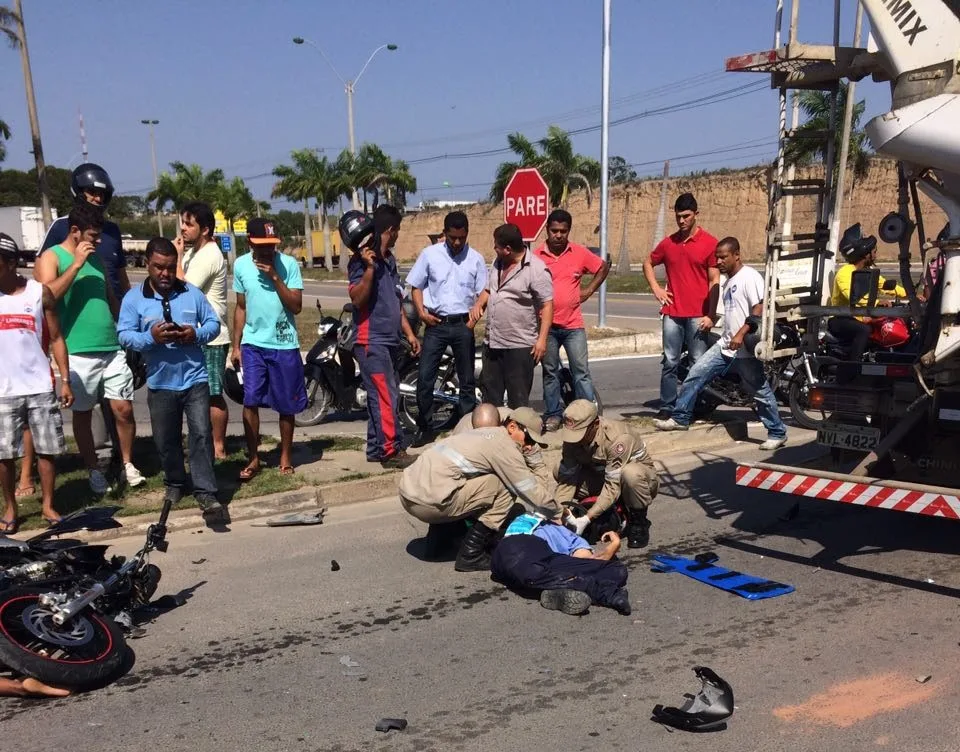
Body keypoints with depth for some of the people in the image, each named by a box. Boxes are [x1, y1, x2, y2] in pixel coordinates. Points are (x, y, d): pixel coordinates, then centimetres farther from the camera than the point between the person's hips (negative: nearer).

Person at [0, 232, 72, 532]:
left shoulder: (40, 292, 0)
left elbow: (56, 338, 3)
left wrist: (65, 380, -1)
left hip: (40, 386, 0)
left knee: (46, 449, 5)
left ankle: (48, 505, 18)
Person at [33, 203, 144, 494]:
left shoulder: (95, 258, 16)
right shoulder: (51, 258, -4)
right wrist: (76, 264, -19)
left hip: (112, 348, 5)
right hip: (78, 352, -5)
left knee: (124, 409, 3)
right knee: (82, 414, 7)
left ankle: (128, 464, 17)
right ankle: (94, 471, 18)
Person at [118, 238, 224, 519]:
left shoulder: (192, 293, 3)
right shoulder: (133, 298, 0)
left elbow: (214, 323, 5)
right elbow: (124, 336, -6)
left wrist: (196, 334, -15)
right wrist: (150, 337, -24)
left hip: (195, 378, -1)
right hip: (160, 383, 1)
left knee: (201, 433, -8)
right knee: (166, 440, 12)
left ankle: (205, 492, -4)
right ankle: (175, 483, 34)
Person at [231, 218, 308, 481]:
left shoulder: (288, 264, -8)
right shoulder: (241, 265, 1)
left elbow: (296, 306, -12)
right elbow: (241, 307, 10)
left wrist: (274, 277, -20)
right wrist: (236, 345, 8)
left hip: (284, 344, -1)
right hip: (252, 344, 2)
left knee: (286, 405, 7)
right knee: (250, 401, -6)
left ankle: (286, 456, 22)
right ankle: (253, 459, 7)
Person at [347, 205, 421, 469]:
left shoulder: (389, 260, 17)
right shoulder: (362, 260, -10)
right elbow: (357, 298, -21)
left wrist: (409, 333, 18)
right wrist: (369, 268, -30)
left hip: (388, 340, 9)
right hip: (371, 341, -9)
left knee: (379, 396, 12)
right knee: (387, 397, -9)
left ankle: (375, 449, 19)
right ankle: (392, 451, -4)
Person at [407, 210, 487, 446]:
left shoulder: (475, 259, 2)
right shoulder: (429, 254, 1)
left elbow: (482, 293, 6)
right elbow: (416, 287, 6)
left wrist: (475, 317, -10)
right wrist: (422, 312, -8)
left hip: (463, 325, 1)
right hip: (436, 324, 0)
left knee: (466, 380, 7)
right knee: (424, 378, -4)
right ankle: (425, 428, 7)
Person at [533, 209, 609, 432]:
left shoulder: (580, 253, 0)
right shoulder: (536, 257, -3)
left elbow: (603, 267, 15)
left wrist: (589, 290, 5)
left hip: (573, 324, 0)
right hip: (546, 325, 0)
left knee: (581, 372, -1)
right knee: (550, 372, 10)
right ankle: (553, 414, 20)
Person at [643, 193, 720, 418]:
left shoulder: (709, 243, -2)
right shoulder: (668, 243, 9)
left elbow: (714, 281, -4)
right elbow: (648, 263, 25)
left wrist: (710, 315, -9)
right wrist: (656, 288, 10)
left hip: (698, 315, -3)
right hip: (672, 313, 3)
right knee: (670, 362, 5)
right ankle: (666, 407, 11)